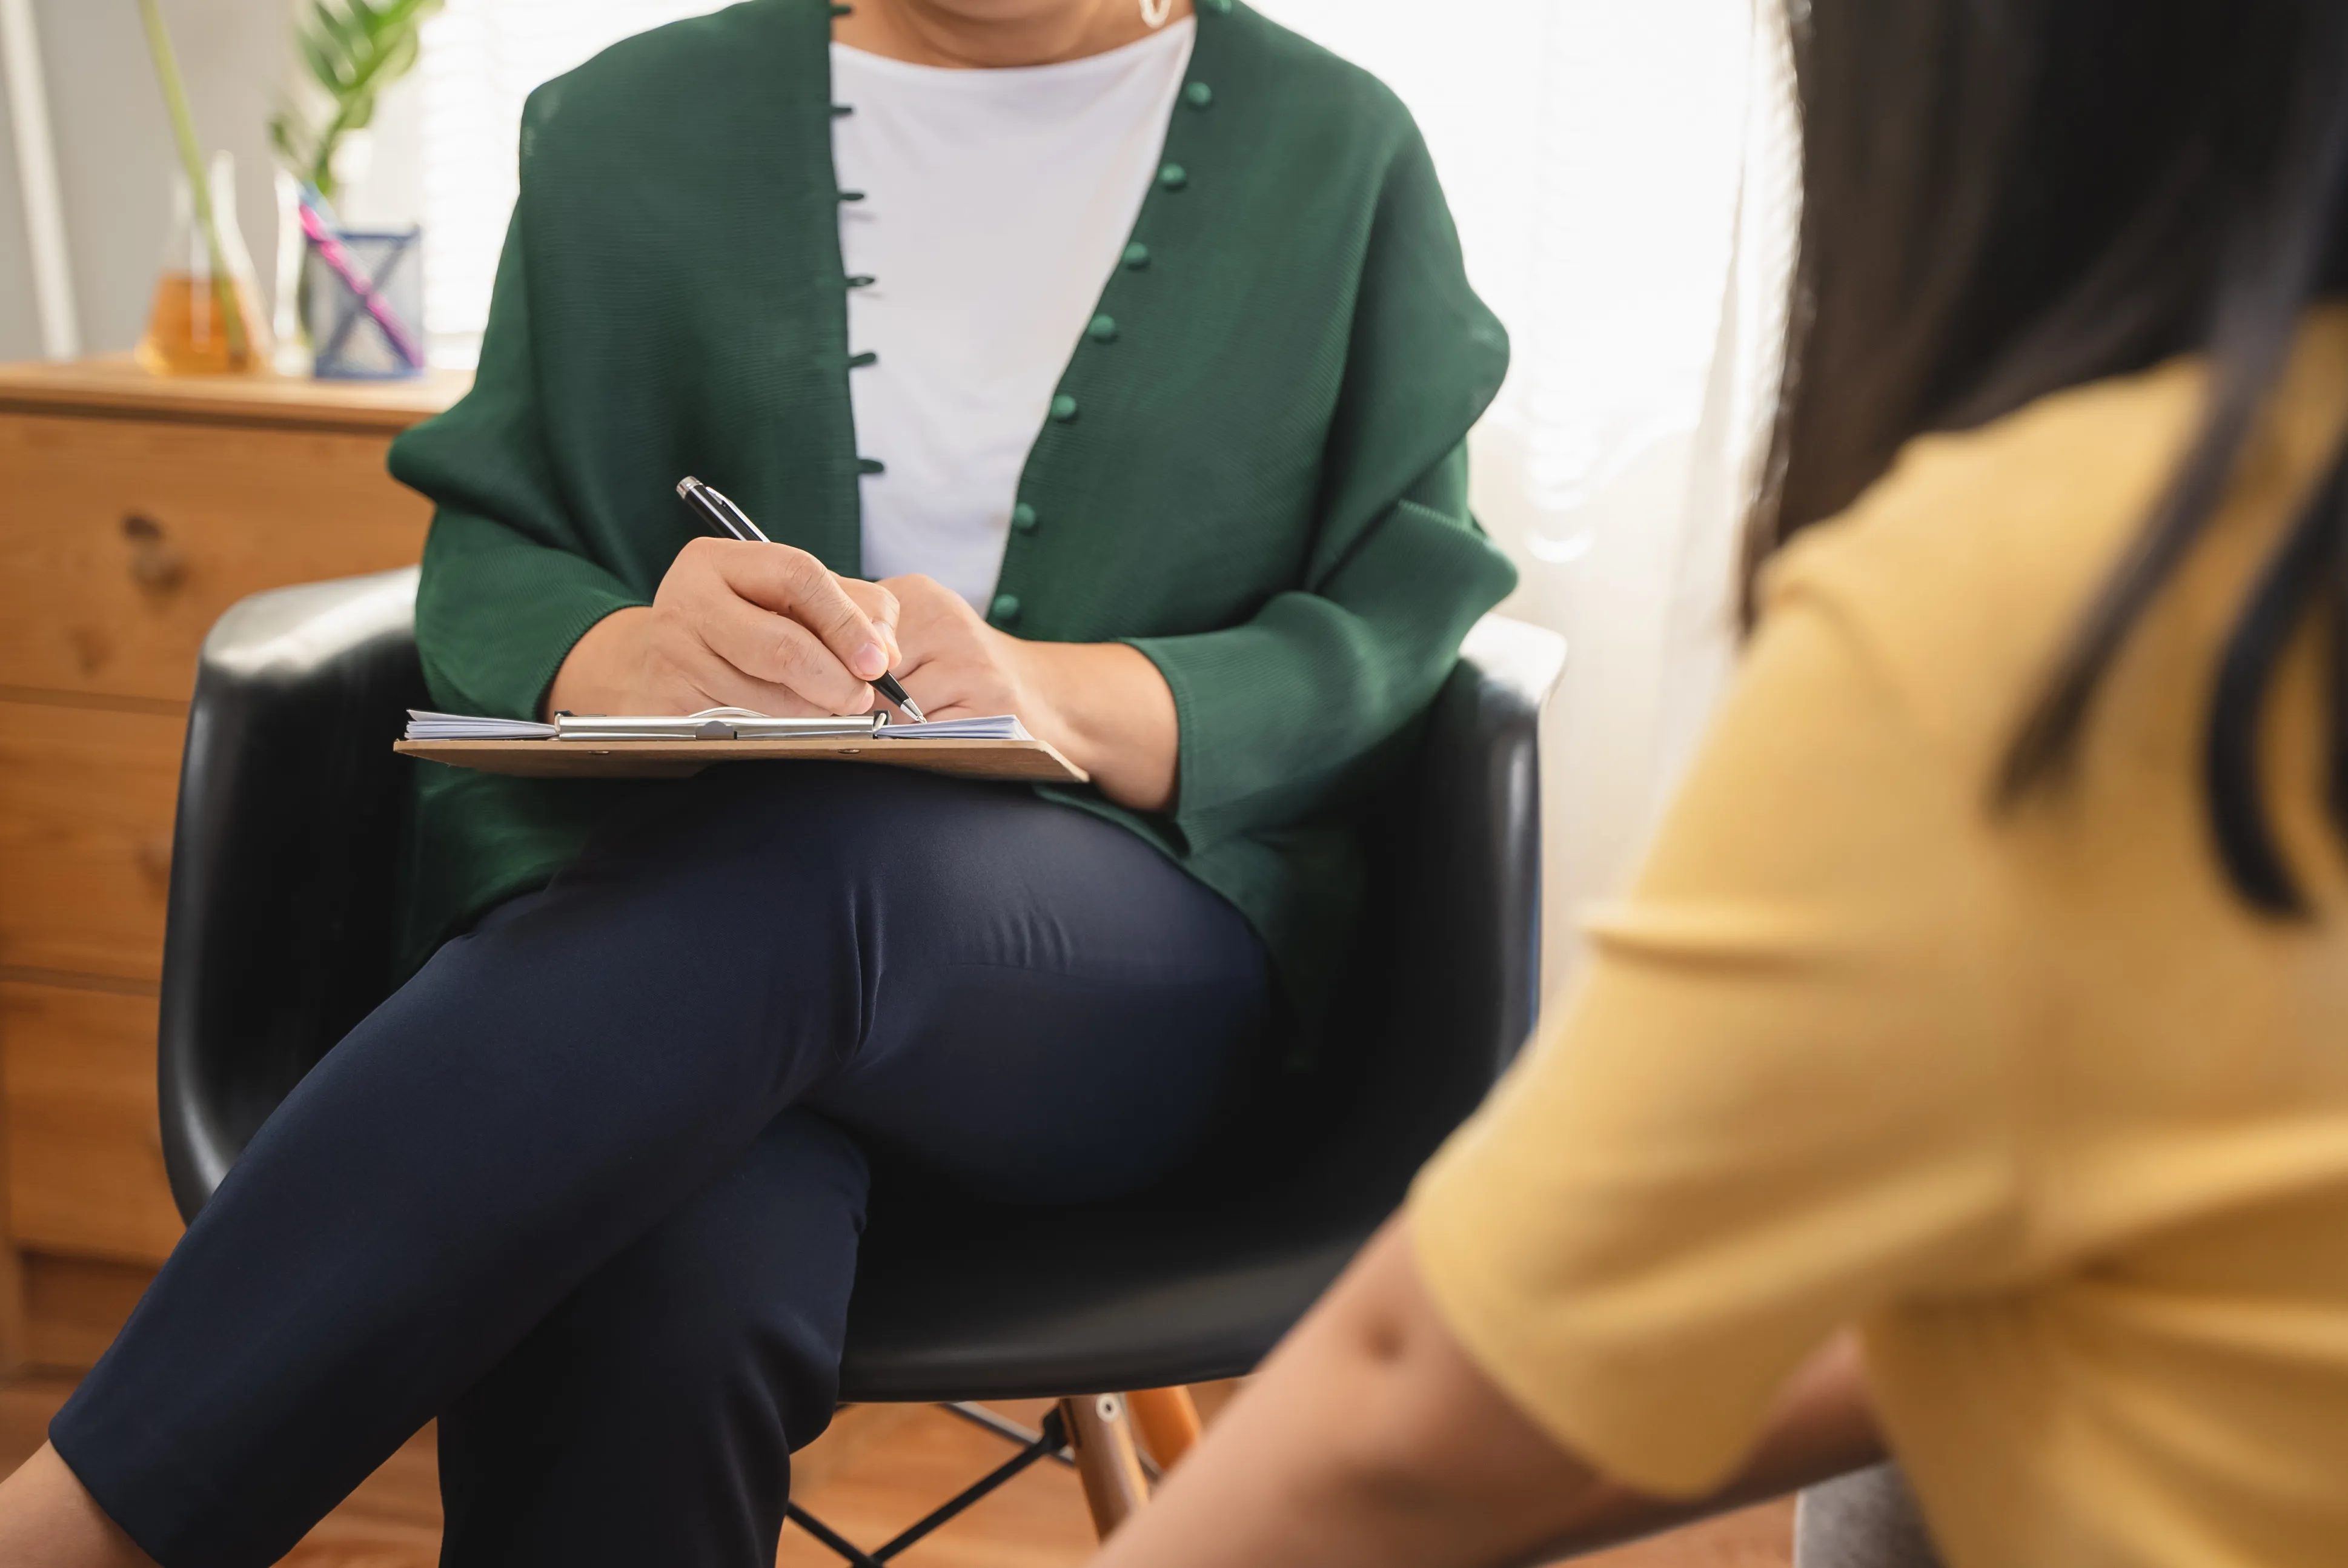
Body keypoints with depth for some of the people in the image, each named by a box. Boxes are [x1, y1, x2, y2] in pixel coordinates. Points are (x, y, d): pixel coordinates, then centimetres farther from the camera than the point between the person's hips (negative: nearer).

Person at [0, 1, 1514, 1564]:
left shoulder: (1344, 153, 9)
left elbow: (1397, 627, 1)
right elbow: (486, 554, 7)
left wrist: (1055, 696, -19)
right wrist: (628, 658, -18)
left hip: (1133, 950, 0)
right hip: (642, 883, 1)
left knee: (791, 867, -37)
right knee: (658, 1286, -36)